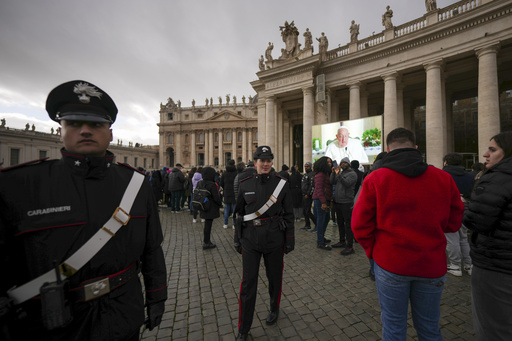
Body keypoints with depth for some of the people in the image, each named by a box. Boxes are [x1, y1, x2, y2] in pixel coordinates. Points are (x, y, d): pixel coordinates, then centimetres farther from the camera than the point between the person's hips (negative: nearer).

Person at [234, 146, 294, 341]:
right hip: (250, 241, 1)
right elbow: (239, 213, 5)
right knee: (248, 283, 7)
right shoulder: (245, 185, -2)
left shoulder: (282, 183, -6)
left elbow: (289, 214, -2)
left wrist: (290, 240, -1)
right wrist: (237, 239, 7)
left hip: (274, 239, 0)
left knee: (275, 277, 19)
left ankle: (274, 309, 49)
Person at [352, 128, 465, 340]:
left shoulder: (375, 179, -13)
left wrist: (372, 250, 2)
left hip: (390, 263, -2)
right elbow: (454, 222, 6)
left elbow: (360, 225, -13)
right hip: (432, 265, 3)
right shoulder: (444, 178, -4)